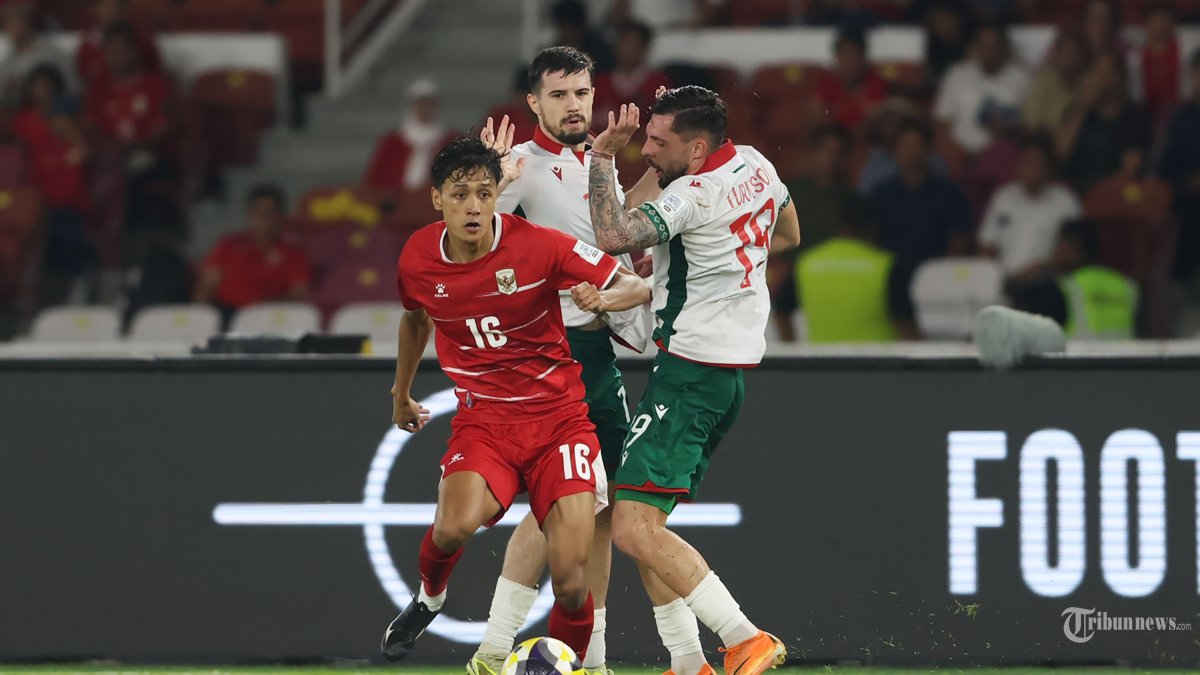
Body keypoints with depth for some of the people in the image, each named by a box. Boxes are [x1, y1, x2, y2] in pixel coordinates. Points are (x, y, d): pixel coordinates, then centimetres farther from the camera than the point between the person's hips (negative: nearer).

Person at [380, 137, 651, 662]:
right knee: (454, 527, -30)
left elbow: (637, 286, -7)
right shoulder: (418, 259, -3)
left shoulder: (539, 245, -13)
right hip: (482, 419, 1)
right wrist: (401, 393, 34)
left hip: (558, 417, -1)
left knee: (571, 584, -13)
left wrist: (603, 297, -30)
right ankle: (429, 599, 5)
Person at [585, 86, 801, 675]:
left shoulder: (692, 196, -19)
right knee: (643, 524, 13)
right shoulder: (755, 165, 9)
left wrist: (602, 157, -22)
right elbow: (788, 235, 27)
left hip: (691, 372, -10)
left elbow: (613, 237, -31)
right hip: (737, 367, 10)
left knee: (634, 529, -15)